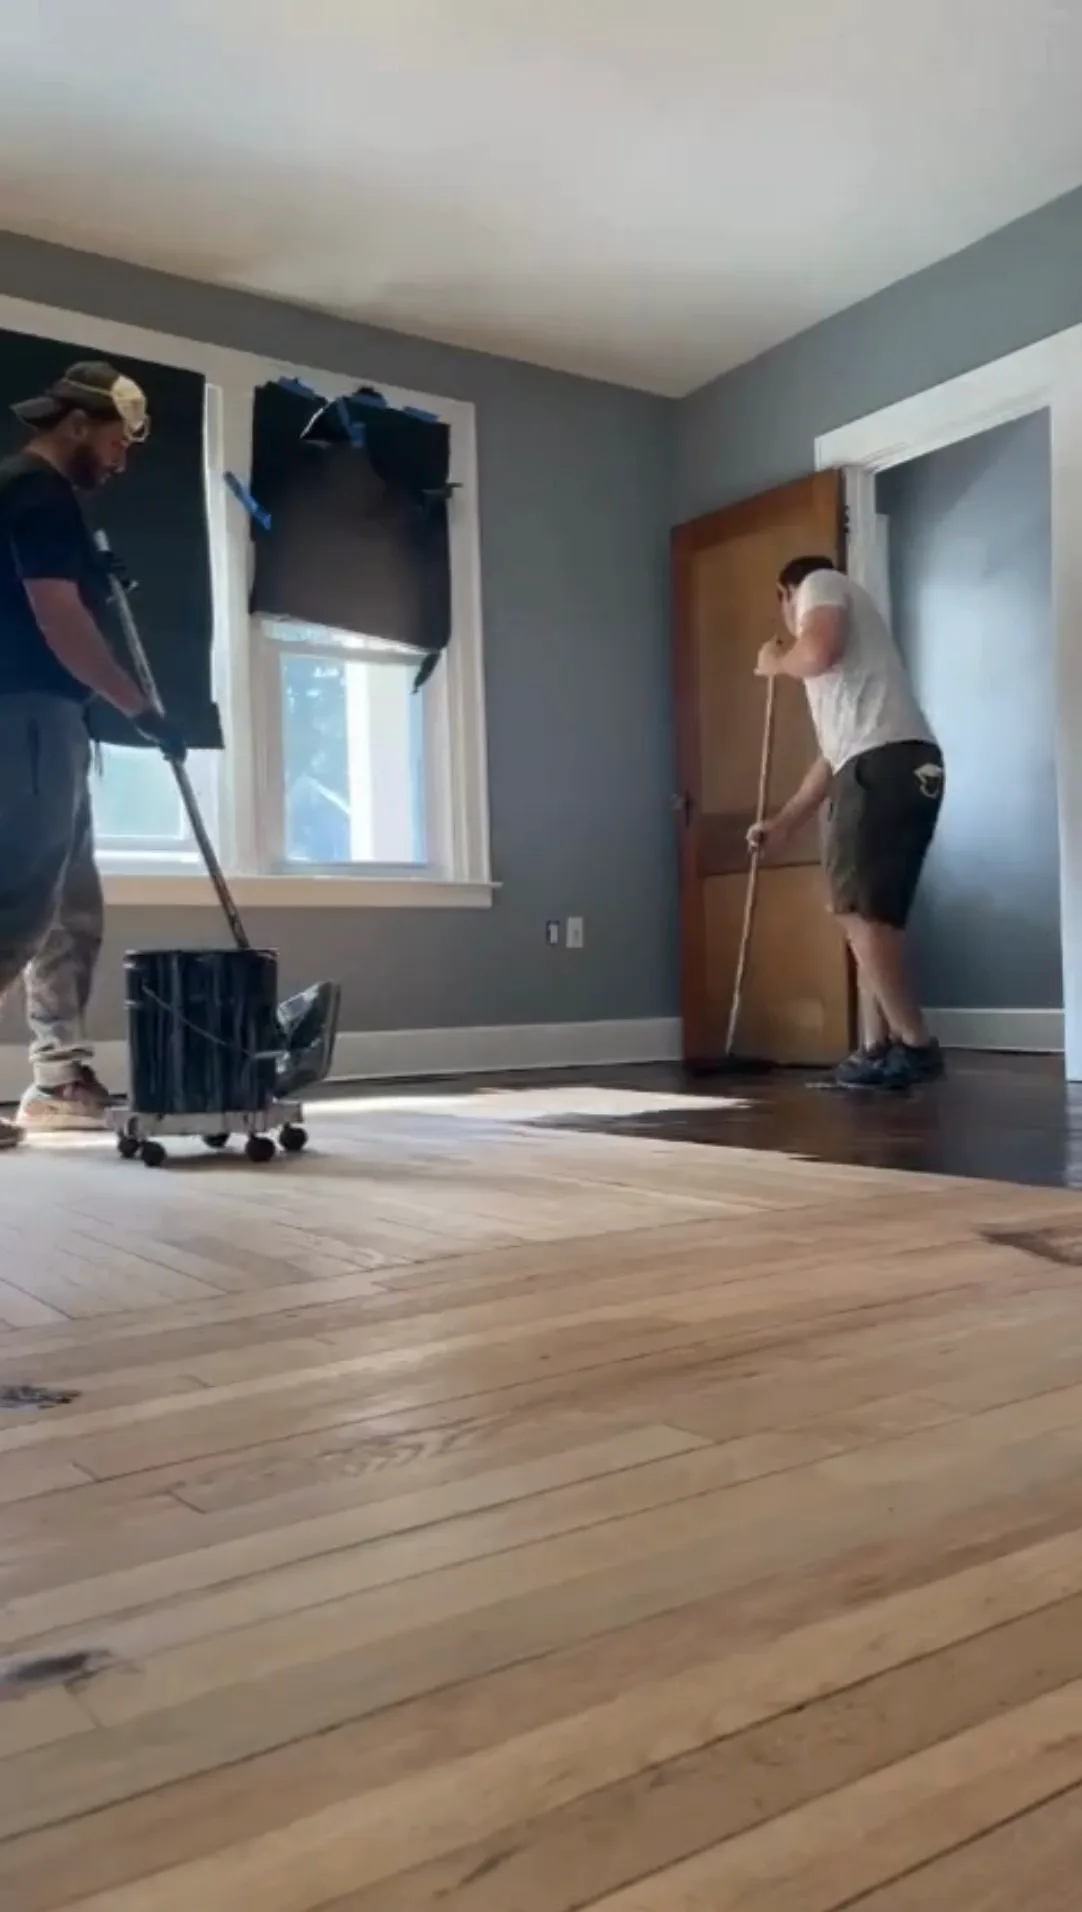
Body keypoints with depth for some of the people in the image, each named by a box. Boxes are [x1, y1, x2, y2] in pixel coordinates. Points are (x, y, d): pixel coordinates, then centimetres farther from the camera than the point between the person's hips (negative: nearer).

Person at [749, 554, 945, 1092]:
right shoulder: (831, 653, 36)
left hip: (884, 764, -9)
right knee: (874, 914, 8)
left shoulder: (820, 583, 13)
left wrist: (777, 661, 11)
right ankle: (877, 1048, 7)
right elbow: (834, 751, 33)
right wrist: (780, 824, 35)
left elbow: (819, 649, -12)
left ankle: (915, 1045, -11)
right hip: (907, 768, 9)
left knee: (857, 909, -11)